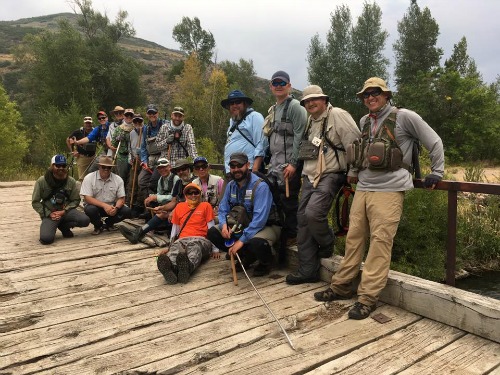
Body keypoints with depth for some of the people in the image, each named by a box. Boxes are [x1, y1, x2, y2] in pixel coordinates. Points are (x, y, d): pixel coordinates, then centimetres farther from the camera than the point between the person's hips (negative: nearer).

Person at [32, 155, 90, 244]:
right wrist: (49, 214, -11)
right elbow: (35, 202, 0)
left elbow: (76, 200, 3)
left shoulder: (71, 181, 0)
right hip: (49, 214, -2)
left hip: (66, 211, 2)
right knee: (46, 238, -27)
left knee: (85, 220, -26)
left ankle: (63, 226, 5)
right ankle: (53, 226, 11)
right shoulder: (41, 181, -4)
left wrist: (64, 211, -13)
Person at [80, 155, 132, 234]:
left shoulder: (118, 179, -4)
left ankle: (109, 223, 9)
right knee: (90, 209, -36)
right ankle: (98, 226, 0)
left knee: (126, 211, -22)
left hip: (111, 207, 2)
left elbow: (121, 198, -4)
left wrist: (116, 208, -27)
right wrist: (104, 205, -30)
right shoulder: (89, 178, -10)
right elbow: (87, 198, -18)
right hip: (95, 206, -2)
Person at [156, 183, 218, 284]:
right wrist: (168, 247, 23)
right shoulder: (179, 206, 24)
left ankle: (187, 266, -73)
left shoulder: (206, 206, 16)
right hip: (182, 239, 2)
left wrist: (215, 249, 3)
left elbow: (211, 229, 10)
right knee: (175, 247, -37)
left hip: (200, 239, -1)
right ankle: (169, 267, -70)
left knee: (195, 247, -40)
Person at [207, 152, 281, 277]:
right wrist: (224, 225, -17)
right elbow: (223, 210, 6)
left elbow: (260, 218, -29)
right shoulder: (230, 186, 1)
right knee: (212, 233, -7)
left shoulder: (260, 186, -22)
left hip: (266, 226, -7)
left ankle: (266, 262, -1)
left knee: (256, 243, -40)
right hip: (243, 225, 7)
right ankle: (247, 257, 8)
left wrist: (242, 240, -30)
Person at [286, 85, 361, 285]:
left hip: (329, 176, -8)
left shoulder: (337, 115, -9)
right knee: (303, 219, 4)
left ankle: (327, 244, 7)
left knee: (313, 213, -26)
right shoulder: (309, 121, 18)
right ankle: (307, 270, 12)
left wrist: (353, 172, -9)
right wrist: (305, 173, 18)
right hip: (309, 177, 8)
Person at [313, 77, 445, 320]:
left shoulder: (404, 117, -2)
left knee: (380, 241, -7)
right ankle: (341, 286, 19)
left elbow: (434, 142, 3)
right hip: (362, 188, 6)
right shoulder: (364, 122, 17)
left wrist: (436, 174, 3)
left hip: (388, 190, -6)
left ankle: (368, 297, -2)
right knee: (354, 237, 8)